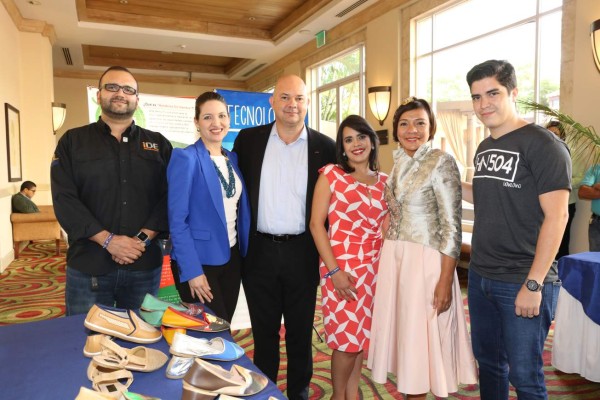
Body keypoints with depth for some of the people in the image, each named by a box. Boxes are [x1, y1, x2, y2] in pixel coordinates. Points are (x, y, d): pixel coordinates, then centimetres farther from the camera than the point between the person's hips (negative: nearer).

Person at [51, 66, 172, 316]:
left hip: (145, 265, 1)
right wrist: (108, 240, -15)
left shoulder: (158, 144, 9)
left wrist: (144, 238, -13)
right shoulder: (72, 142, 6)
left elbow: (170, 196, 0)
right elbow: (64, 199, -4)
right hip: (88, 267, -1)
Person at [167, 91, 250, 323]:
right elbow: (177, 220, -15)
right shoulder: (186, 158, -12)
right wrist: (192, 271, -18)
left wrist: (244, 252, 5)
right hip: (200, 261, -6)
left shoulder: (232, 158, 8)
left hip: (232, 257, 6)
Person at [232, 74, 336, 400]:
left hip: (302, 253, -1)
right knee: (263, 332, 16)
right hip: (260, 251, 1)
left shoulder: (325, 147, -1)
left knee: (300, 332, 15)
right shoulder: (248, 139, 2)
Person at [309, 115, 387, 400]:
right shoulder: (330, 175, -2)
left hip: (374, 267, 4)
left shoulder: (384, 181, 9)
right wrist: (333, 270, -13)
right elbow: (316, 224, -8)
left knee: (362, 334, 13)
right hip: (341, 266, -4)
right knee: (346, 337, 2)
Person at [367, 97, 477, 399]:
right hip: (393, 258, 6)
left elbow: (452, 225, -13)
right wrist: (386, 258, 9)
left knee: (422, 335, 5)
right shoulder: (398, 163, 10)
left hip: (425, 260, -6)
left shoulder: (441, 162, -9)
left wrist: (445, 280, -17)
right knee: (402, 331, 15)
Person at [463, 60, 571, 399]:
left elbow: (556, 215, -17)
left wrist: (533, 284, -19)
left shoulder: (542, 144, -12)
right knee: (488, 362, 19)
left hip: (522, 283, -7)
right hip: (480, 276, 7)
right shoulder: (485, 148, 11)